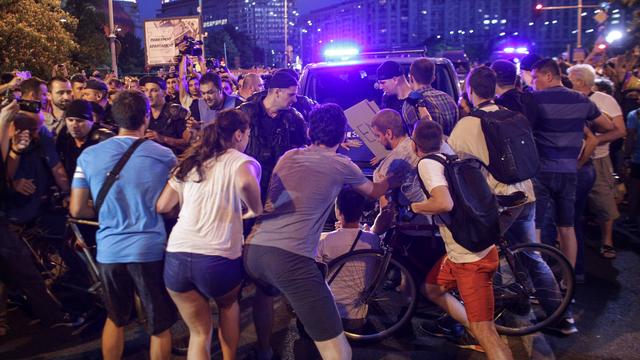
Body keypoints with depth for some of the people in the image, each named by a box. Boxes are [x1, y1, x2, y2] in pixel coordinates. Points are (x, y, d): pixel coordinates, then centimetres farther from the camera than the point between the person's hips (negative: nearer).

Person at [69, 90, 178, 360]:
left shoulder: (88, 156, -2)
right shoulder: (164, 155, -8)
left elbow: (77, 210, 2)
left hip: (109, 250, 3)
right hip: (151, 249, -3)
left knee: (115, 319, 24)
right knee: (160, 325, 13)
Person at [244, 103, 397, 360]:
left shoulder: (288, 156, 19)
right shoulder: (342, 165, 8)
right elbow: (374, 192, 29)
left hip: (252, 249, 6)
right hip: (290, 258, -6)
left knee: (265, 295, 42)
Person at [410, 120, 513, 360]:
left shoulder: (427, 163, -15)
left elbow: (444, 204, -30)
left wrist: (416, 206, -12)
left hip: (472, 258, -10)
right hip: (462, 251, 10)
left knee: (484, 330, -9)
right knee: (431, 289, 26)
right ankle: (476, 333, 30)